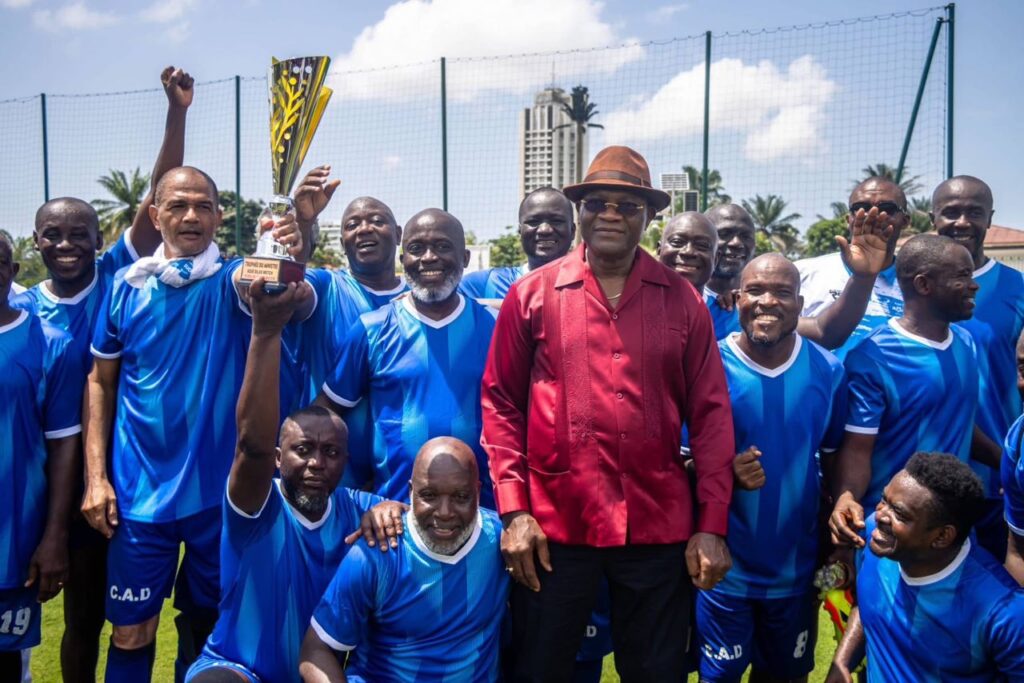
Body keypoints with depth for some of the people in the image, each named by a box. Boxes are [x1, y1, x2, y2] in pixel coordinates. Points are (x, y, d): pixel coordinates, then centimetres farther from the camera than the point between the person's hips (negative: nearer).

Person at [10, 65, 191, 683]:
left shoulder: (118, 277, -6)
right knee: (84, 613, 15)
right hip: (74, 485, 1)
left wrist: (177, 113, -23)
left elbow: (159, 198, -15)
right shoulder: (23, 312, -2)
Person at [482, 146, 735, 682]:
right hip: (555, 523, -1)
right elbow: (501, 404, 2)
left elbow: (710, 415, 3)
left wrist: (712, 524, -1)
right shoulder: (532, 294, 0)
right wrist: (513, 510, -5)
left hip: (658, 525, 1)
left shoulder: (682, 301, 3)